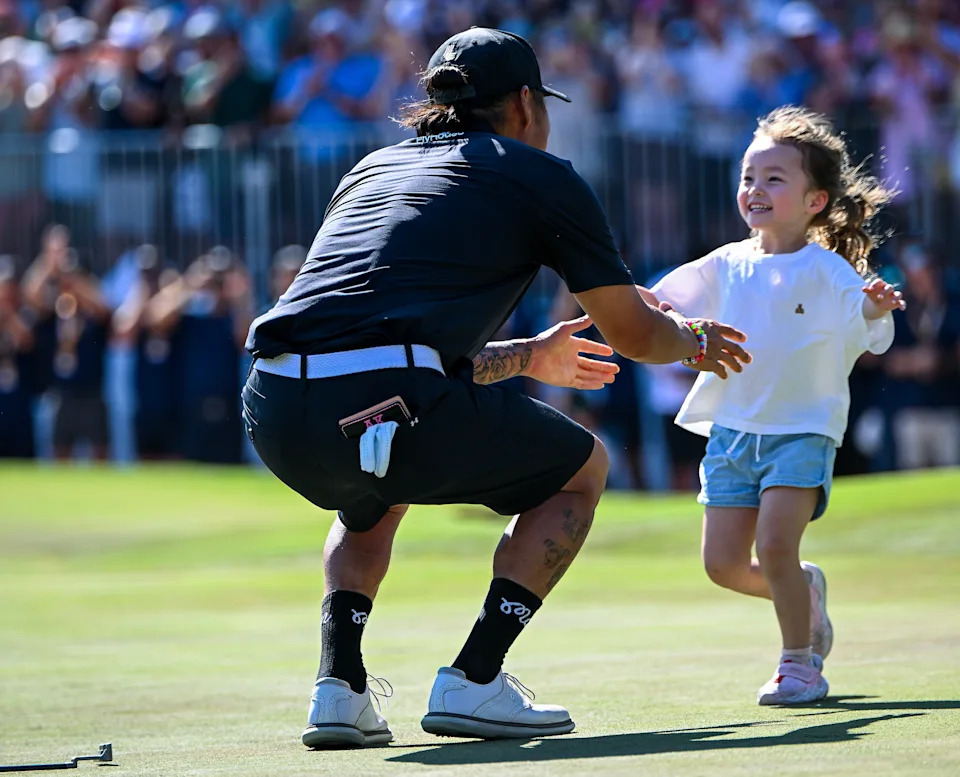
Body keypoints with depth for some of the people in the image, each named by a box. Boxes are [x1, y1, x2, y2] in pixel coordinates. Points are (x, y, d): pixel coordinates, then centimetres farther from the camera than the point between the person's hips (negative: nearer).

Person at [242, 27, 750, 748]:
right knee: (581, 467, 20)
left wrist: (527, 358, 51)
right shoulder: (541, 176, 15)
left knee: (374, 495, 40)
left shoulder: (372, 169, 32)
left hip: (273, 413, 6)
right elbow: (633, 333, 20)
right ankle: (472, 683, 9)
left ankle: (338, 687, 19)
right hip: (387, 405, -6)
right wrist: (693, 337, 44)